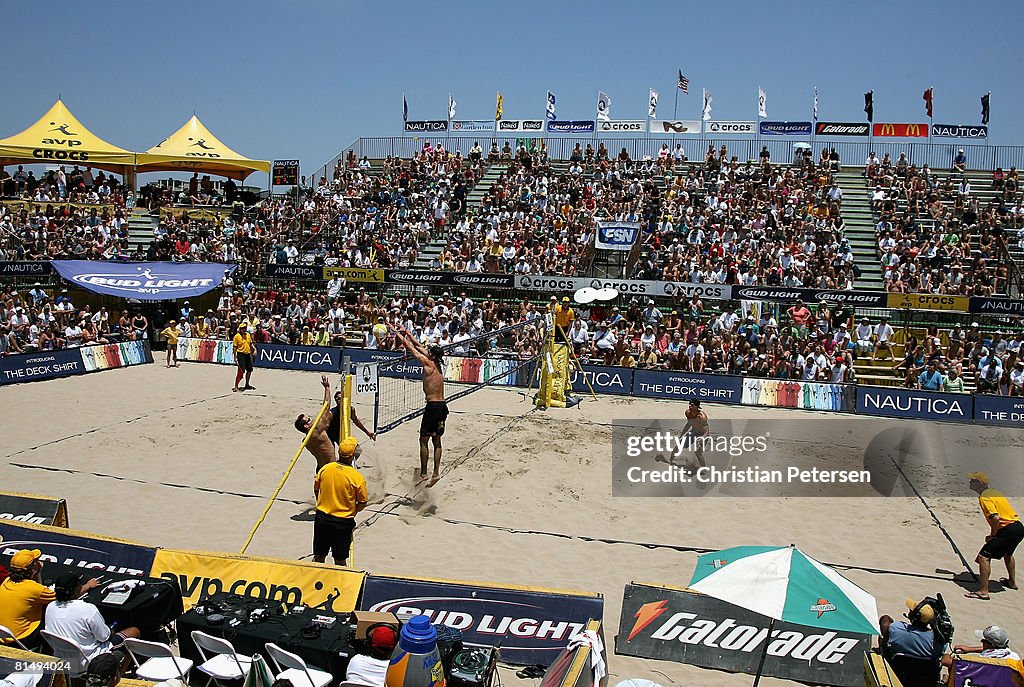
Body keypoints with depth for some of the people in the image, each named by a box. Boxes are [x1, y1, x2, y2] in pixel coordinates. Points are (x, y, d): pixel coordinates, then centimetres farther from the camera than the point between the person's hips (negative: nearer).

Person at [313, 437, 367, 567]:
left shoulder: (325, 469, -5)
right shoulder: (358, 478, -16)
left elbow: (316, 490, 9)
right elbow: (362, 504, -8)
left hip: (322, 518, 3)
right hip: (343, 522, -3)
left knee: (319, 556, 16)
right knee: (340, 560, 9)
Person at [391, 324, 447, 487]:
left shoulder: (428, 364, -10)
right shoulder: (438, 365, 11)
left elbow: (412, 348, -2)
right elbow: (419, 346, 20)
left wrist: (399, 334, 8)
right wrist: (407, 333, 25)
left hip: (433, 406, -8)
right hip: (442, 406, 8)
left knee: (424, 440, 2)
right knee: (436, 441, 12)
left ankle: (423, 474, 6)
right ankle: (436, 473, 11)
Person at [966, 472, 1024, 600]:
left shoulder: (984, 497, -14)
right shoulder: (993, 492, 16)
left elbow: (995, 518, -26)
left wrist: (992, 535, -11)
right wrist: (994, 534, 18)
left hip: (1008, 530, -10)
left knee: (983, 557, -12)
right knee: (1007, 553, 36)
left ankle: (983, 591, -16)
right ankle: (1012, 582, 55)